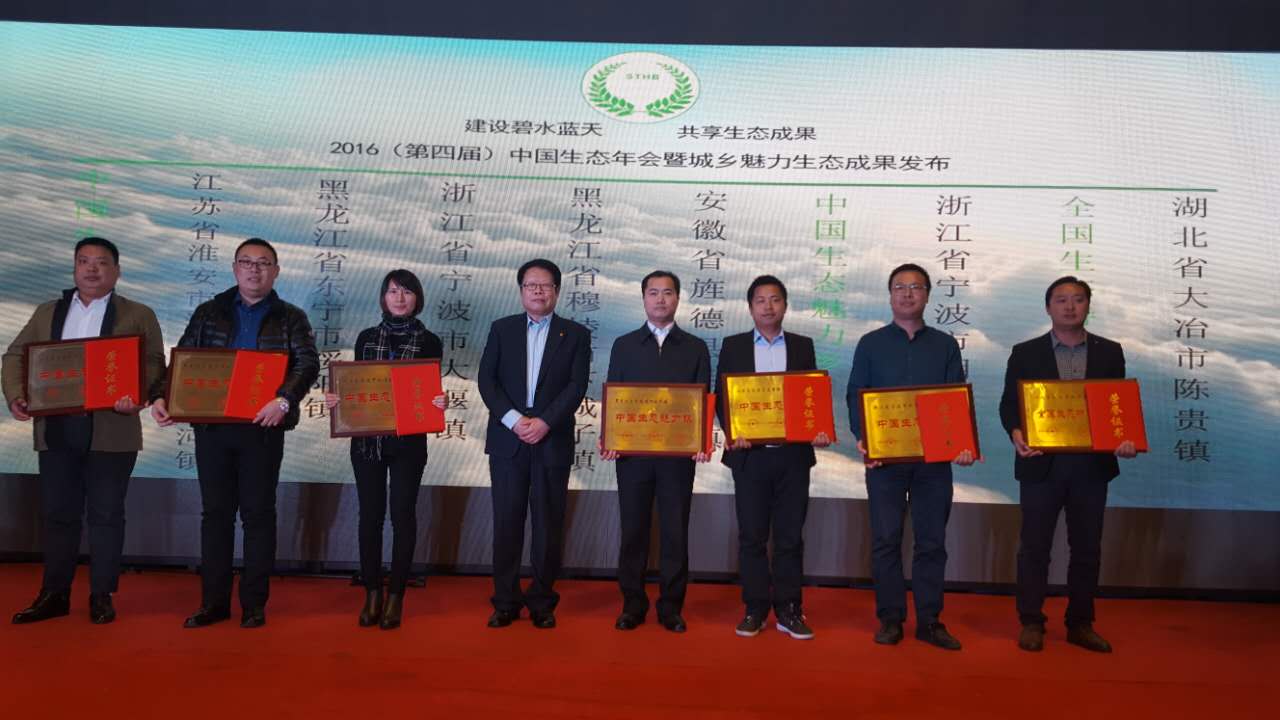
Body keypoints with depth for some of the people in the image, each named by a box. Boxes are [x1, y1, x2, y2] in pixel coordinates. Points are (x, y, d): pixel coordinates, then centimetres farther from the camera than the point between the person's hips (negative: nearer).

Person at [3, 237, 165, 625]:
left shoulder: (138, 315, 4)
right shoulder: (47, 312, 16)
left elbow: (154, 364, -4)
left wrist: (137, 397, -23)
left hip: (111, 430, -3)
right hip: (55, 429, 4)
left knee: (106, 515, 3)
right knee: (58, 513, 9)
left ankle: (101, 596, 12)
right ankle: (54, 594, 19)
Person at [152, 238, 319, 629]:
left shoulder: (290, 318, 4)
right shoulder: (209, 313, 12)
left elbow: (308, 364, -8)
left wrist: (284, 400, -25)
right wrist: (162, 397, -8)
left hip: (262, 428, -2)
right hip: (211, 425, 3)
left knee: (258, 513, 3)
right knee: (215, 512, 8)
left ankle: (254, 603, 13)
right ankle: (214, 601, 17)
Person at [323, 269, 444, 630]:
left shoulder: (429, 341, 2)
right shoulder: (367, 337, 9)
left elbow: (432, 390, 2)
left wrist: (439, 402, -19)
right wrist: (336, 399, -8)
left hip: (409, 440, -2)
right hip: (366, 438, 2)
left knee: (402, 514, 3)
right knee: (370, 514, 6)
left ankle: (396, 595, 13)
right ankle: (372, 593, 18)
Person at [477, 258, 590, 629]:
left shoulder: (576, 334, 6)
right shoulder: (502, 329, 10)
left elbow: (577, 386, -3)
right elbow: (486, 379, 2)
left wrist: (545, 422, -14)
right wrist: (513, 419, -12)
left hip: (553, 442, -1)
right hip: (507, 440, 1)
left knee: (548, 525, 4)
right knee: (506, 522, 4)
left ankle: (542, 602, 16)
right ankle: (505, 601, 14)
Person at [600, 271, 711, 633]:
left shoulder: (695, 348, 9)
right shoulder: (624, 345, 10)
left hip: (679, 454, 0)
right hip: (632, 452, 1)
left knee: (675, 532, 3)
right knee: (633, 530, 6)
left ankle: (671, 607, 15)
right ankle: (633, 605, 18)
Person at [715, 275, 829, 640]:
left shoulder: (803, 346, 10)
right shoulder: (733, 346, 7)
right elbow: (722, 397, 4)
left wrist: (818, 430, -11)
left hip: (793, 453, 1)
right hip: (750, 453, 0)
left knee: (790, 536, 5)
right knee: (752, 536, 5)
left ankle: (788, 609, 15)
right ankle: (755, 609, 15)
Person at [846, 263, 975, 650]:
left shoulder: (945, 345, 11)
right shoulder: (871, 344, 7)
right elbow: (856, 397, 3)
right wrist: (862, 439, -13)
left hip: (935, 457, 1)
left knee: (932, 541, 5)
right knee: (886, 540, 3)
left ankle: (929, 620, 15)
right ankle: (890, 619, 13)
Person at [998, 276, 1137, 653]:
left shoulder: (1110, 352, 8)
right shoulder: (1025, 353, 3)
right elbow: (1009, 403, 0)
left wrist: (1125, 438, -11)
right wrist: (1016, 433, -19)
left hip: (1092, 464, 2)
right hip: (1042, 463, -2)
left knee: (1087, 548, 9)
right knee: (1034, 547, 4)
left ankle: (1081, 624, 22)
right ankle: (1031, 623, 14)